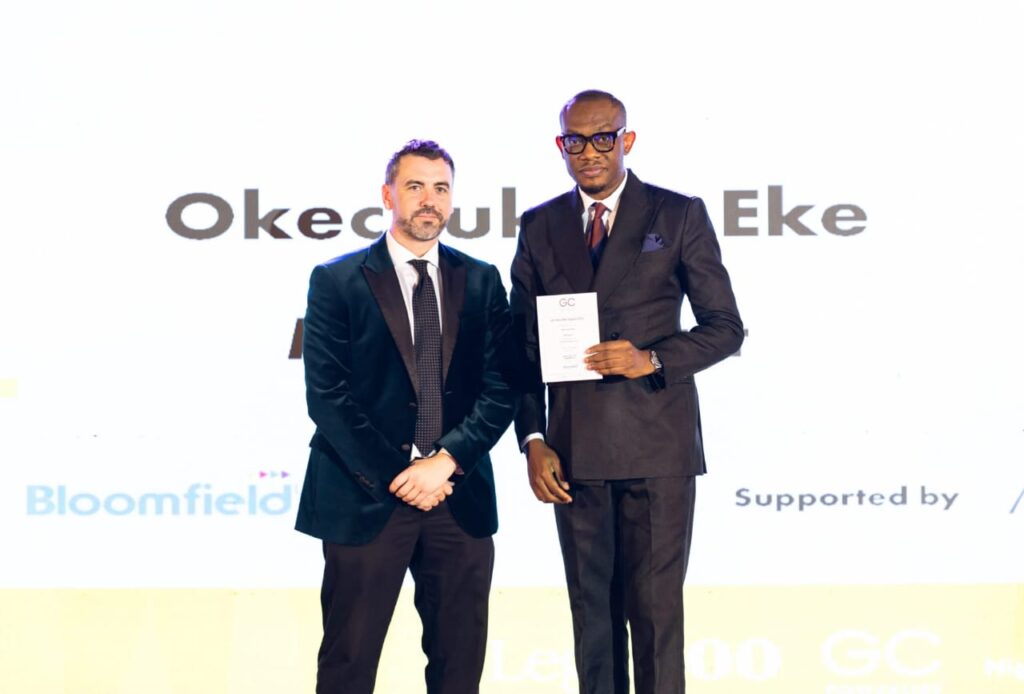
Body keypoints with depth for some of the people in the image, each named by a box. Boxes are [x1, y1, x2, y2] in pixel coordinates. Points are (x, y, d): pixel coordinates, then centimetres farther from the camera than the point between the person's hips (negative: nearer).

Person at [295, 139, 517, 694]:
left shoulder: (481, 282, 9)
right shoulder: (337, 280, 0)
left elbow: (501, 388, 2)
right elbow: (326, 395, -7)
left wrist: (447, 461, -12)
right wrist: (394, 477, -12)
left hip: (460, 497, 3)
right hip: (365, 497, -3)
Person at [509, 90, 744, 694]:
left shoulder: (680, 215, 1)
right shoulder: (539, 226, 10)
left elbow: (726, 327, 1)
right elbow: (525, 346, 10)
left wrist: (652, 360, -15)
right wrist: (534, 440, 1)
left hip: (657, 445, -3)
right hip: (574, 450, 3)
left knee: (655, 608, -2)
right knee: (592, 608, 9)